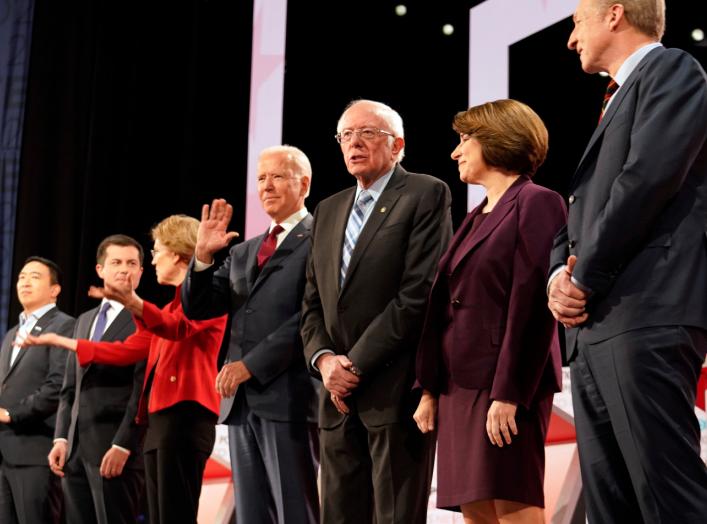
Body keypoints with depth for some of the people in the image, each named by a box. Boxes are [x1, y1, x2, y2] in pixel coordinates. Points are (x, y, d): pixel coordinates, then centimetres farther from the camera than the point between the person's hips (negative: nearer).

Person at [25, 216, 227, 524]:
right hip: (157, 418, 10)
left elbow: (179, 327, -21)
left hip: (186, 414, -10)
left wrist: (135, 304, -39)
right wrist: (60, 341, 28)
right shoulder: (171, 307, 27)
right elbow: (128, 350, 27)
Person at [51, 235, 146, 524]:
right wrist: (61, 438, 8)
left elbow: (144, 391, -11)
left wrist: (122, 445, -17)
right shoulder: (84, 321, 20)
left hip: (116, 448, -7)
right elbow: (70, 388, 19)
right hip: (76, 447, 7)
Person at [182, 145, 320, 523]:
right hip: (242, 401, 7)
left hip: (289, 397, -7)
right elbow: (197, 308, 15)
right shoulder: (244, 252, 22)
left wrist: (252, 364, -14)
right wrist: (203, 255, -2)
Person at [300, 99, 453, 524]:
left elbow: (420, 293, -13)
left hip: (396, 389, -6)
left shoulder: (426, 195, -2)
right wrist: (324, 359, -2)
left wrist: (356, 363, -12)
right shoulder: (328, 211, 20)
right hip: (339, 396, 7)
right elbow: (313, 303, 18)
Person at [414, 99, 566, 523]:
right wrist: (430, 389, 11)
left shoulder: (537, 203, -5)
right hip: (460, 385, 8)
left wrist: (509, 394, -19)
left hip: (506, 382, -8)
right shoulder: (476, 217, 20)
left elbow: (533, 305, -14)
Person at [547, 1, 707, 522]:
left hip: (646, 316, -9)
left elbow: (647, 179, -13)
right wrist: (560, 273, 5)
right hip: (592, 327, 9)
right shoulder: (616, 102, 28)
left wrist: (586, 278, -8)